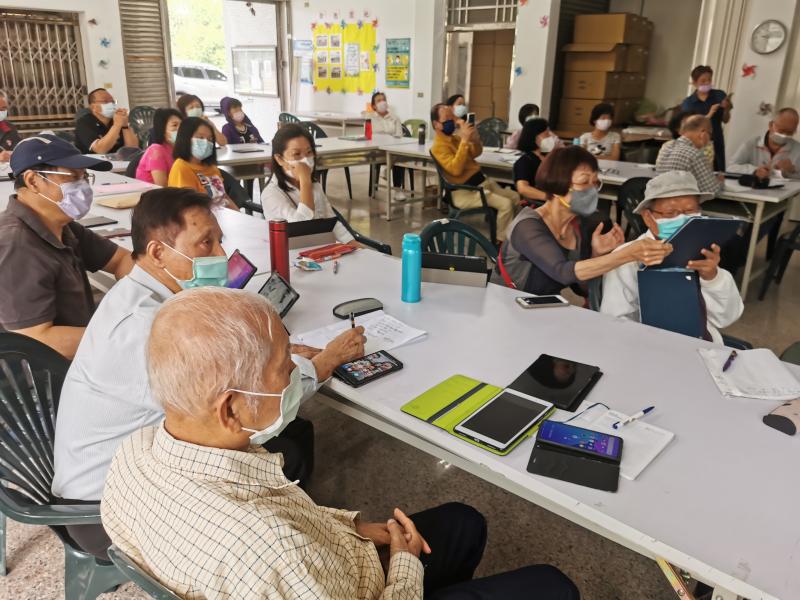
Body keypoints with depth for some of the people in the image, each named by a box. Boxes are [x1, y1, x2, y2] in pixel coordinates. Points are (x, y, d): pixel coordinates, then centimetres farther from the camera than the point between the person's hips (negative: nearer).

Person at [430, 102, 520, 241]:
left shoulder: (454, 137, 11)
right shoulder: (438, 146, -16)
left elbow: (476, 153, 17)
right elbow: (456, 169, -30)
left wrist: (474, 137, -5)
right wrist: (464, 140, -31)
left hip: (482, 181, 10)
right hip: (465, 192, -10)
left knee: (515, 197, 14)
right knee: (506, 204, -22)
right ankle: (501, 240, -7)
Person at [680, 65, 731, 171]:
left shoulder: (719, 95, 3)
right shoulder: (688, 102, -3)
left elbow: (725, 120, 8)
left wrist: (726, 109, -11)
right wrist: (709, 115, -22)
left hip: (716, 142, 2)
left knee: (718, 172, -2)